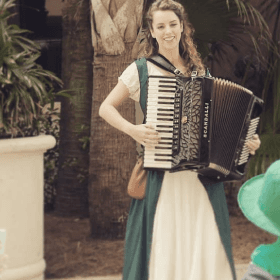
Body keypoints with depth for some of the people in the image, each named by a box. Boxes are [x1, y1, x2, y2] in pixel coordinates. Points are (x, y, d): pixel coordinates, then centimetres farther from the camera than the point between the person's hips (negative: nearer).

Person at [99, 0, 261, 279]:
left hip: (202, 176, 3)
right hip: (160, 177, -3)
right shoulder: (141, 70, 2)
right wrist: (133, 130, -11)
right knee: (163, 245, -3)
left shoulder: (199, 71, 12)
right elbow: (106, 108, 4)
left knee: (207, 247, -3)